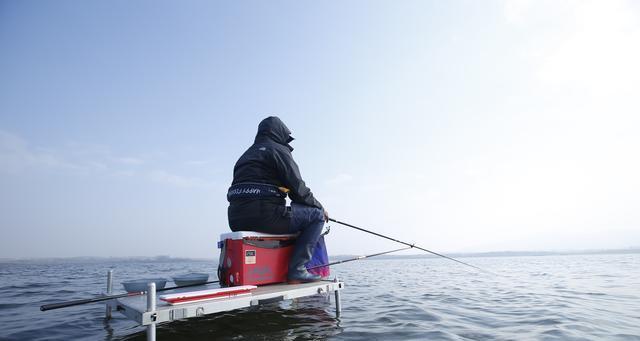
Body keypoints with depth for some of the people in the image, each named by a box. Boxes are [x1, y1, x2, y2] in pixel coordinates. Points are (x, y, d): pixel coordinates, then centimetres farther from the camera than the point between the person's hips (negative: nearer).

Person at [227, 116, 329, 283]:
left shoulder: (246, 155, 27)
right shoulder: (278, 149, 2)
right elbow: (298, 189, -6)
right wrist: (320, 207, 12)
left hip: (237, 221, 9)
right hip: (264, 216, -9)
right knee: (317, 215, 2)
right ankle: (296, 270, -6)